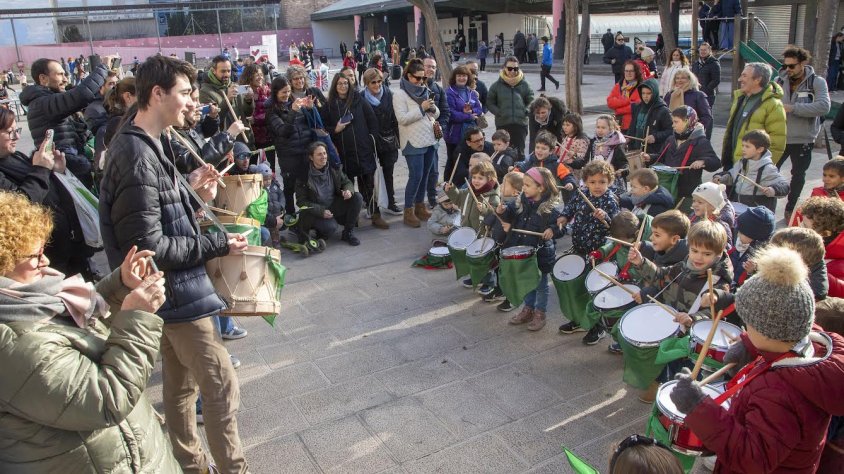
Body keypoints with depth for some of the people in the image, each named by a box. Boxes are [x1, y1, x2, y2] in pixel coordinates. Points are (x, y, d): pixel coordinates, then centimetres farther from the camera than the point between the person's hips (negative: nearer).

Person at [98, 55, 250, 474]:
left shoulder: (138, 145, 9)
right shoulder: (137, 157, -23)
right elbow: (148, 247, -25)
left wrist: (188, 189, 3)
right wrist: (217, 245, -18)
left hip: (167, 292, 11)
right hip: (177, 292, -11)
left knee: (181, 384, 21)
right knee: (222, 388, -1)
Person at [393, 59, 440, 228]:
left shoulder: (424, 92, 14)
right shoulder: (400, 95, -6)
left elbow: (436, 114, 16)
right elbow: (402, 119, -17)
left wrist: (433, 108, -7)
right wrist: (421, 108, -18)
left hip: (429, 140, 7)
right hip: (413, 142, -7)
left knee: (425, 175, 11)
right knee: (416, 176, -9)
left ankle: (419, 206, 23)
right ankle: (408, 212, 1)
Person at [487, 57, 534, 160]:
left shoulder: (524, 85, 5)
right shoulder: (497, 85, 1)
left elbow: (531, 101, 12)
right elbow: (490, 103, 5)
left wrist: (525, 111, -4)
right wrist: (498, 112, -7)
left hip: (521, 123, 1)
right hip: (502, 124, -1)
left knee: (520, 151, 5)